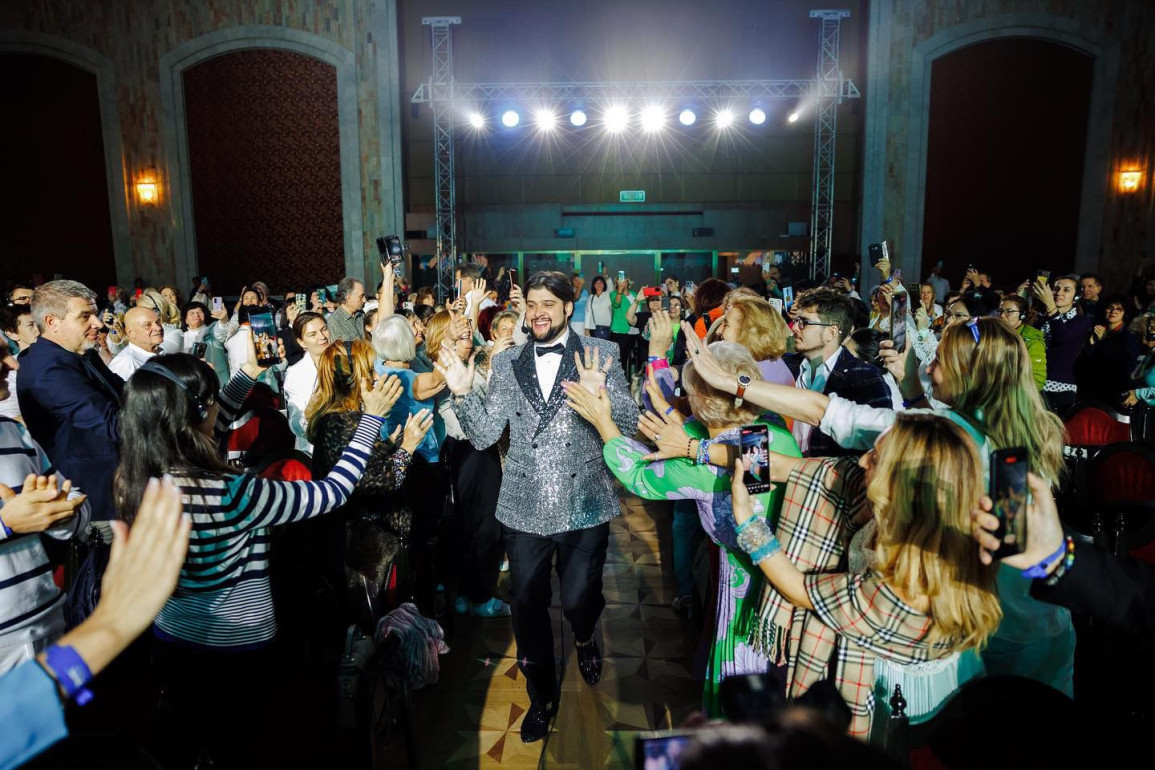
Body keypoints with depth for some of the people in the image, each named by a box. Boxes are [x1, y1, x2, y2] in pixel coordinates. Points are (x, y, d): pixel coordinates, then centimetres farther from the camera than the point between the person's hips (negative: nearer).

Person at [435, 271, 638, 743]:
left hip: (584, 504, -2)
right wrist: (462, 392, -15)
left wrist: (600, 394, -28)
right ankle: (542, 696, 37)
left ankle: (584, 637, 41)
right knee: (527, 606, 12)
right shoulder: (506, 363, 5)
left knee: (578, 602, 2)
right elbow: (484, 435, 2)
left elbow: (629, 425, -9)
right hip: (524, 507, 3)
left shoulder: (599, 353, -3)